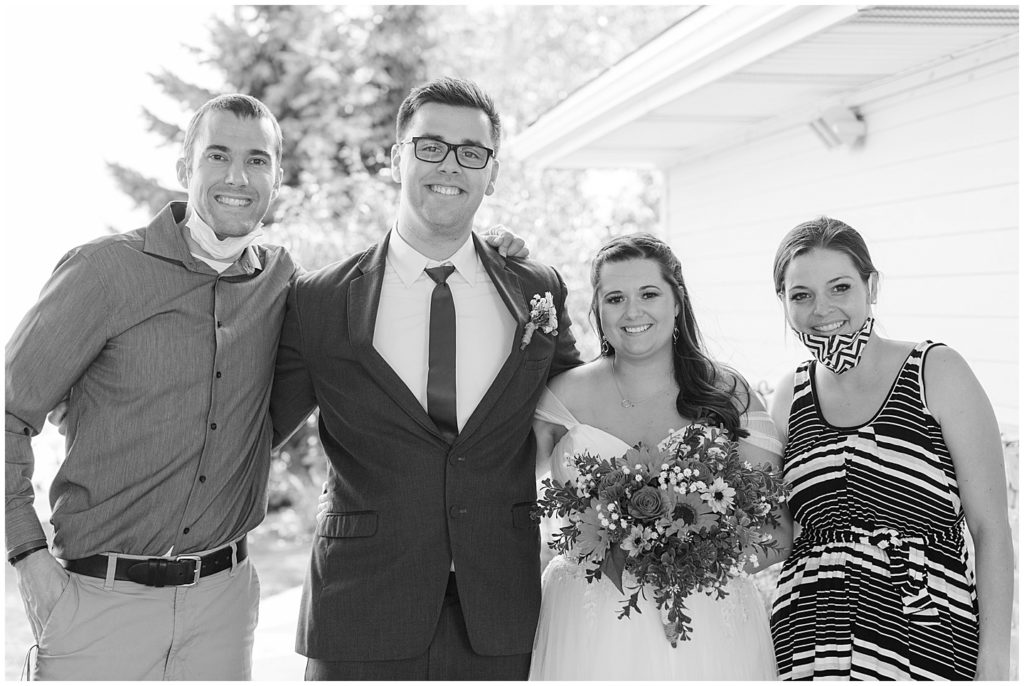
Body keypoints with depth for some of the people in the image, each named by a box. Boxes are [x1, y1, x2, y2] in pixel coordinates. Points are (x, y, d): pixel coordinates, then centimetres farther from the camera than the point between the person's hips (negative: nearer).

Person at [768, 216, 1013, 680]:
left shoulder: (937, 372, -3)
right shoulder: (790, 397, 8)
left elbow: (990, 529, -5)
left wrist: (993, 662, -11)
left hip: (925, 643, -3)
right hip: (808, 647, 3)